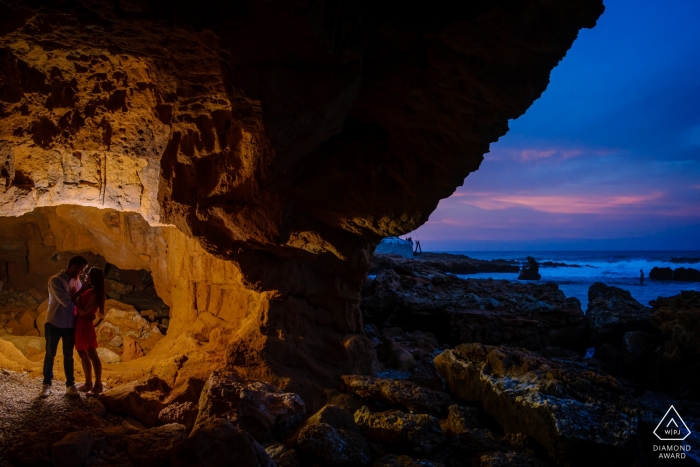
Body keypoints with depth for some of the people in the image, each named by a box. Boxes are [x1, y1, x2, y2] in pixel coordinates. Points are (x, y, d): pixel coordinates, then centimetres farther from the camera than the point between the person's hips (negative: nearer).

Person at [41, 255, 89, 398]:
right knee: (50, 355, 8)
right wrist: (77, 293, -13)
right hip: (54, 324, -4)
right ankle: (46, 384, 20)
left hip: (70, 325, 4)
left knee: (68, 356, 9)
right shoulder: (55, 280, -14)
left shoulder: (77, 281, 4)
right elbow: (66, 301, -22)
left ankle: (70, 385, 15)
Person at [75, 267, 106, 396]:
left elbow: (83, 311, -19)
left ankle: (98, 385, 2)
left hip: (85, 325, -10)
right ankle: (88, 383, 25)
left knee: (92, 355, -4)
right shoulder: (88, 290, 10)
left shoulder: (94, 294, -18)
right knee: (83, 355, 15)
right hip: (80, 325, 10)